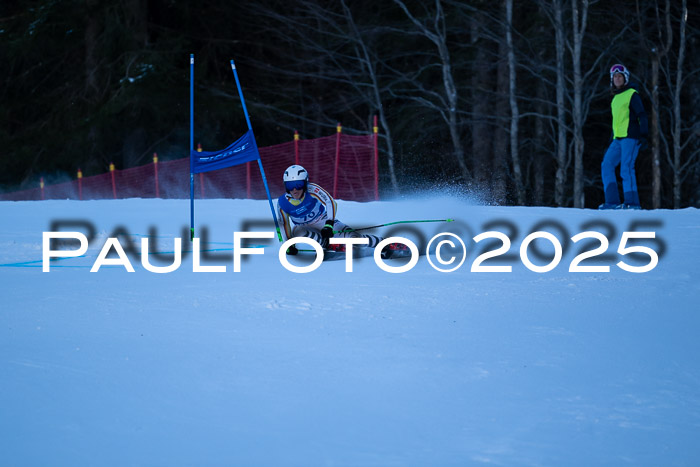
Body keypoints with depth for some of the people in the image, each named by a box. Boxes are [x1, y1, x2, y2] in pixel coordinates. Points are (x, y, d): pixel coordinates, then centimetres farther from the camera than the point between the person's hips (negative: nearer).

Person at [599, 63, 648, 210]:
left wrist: (643, 135, -18)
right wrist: (611, 142, 24)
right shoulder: (616, 97, 22)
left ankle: (632, 202, -12)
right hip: (618, 139, 8)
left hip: (630, 137, -8)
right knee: (606, 165, -2)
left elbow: (642, 116, -8)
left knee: (626, 168, -14)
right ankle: (612, 201, -4)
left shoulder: (632, 94, -2)